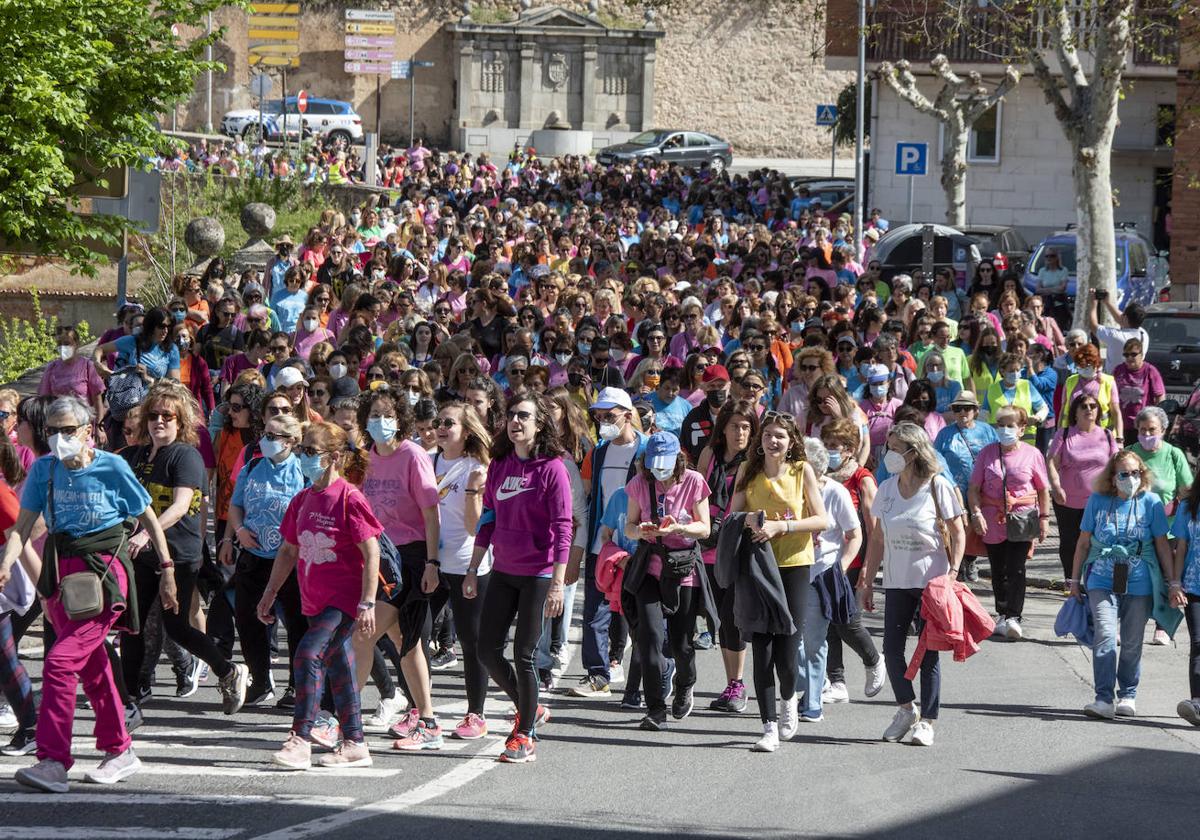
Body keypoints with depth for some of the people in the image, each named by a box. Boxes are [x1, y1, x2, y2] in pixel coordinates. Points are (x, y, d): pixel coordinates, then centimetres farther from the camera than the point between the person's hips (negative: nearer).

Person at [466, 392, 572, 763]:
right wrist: (473, 569, 12)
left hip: (538, 574, -6)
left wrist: (558, 582, -18)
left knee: (523, 654, -3)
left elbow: (562, 528, -12)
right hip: (503, 571, 6)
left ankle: (525, 737, 9)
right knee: (488, 649, 5)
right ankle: (530, 709, 26)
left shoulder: (552, 468, -10)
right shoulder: (499, 466, 8)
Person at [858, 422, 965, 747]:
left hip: (932, 582, -4)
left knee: (928, 653, -1)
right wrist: (866, 580, 9)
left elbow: (957, 533, -5)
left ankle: (926, 721, 6)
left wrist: (953, 571, -16)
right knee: (892, 649, 0)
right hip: (897, 583, 4)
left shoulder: (938, 487, -8)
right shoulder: (887, 489, 6)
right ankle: (906, 709, 21)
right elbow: (877, 539, 12)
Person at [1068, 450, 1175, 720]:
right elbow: (1084, 542, 12)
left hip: (1139, 583, 0)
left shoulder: (1151, 503, 1)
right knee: (1105, 635, -15)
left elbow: (1162, 545, 6)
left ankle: (1128, 696, 23)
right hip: (1103, 580, 0)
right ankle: (1104, 699, -17)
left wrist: (1171, 581, 6)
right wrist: (1075, 579, 14)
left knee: (1132, 642, 7)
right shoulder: (1098, 502, 4)